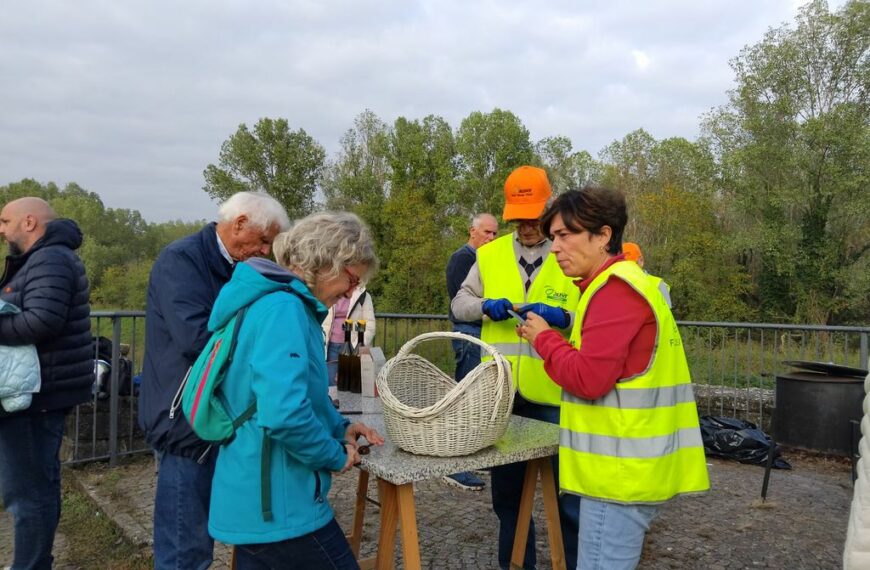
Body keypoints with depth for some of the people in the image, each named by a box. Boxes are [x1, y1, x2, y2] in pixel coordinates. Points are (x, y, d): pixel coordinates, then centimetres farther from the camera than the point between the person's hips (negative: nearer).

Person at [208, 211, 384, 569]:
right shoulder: (285, 309, -22)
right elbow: (284, 413, -33)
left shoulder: (274, 301, 11)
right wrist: (335, 456, -16)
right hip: (280, 504, -10)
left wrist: (339, 428, 10)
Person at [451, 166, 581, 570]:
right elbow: (459, 304, 9)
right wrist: (485, 306, -11)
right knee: (506, 488, 19)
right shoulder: (489, 255, 6)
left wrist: (562, 317, -24)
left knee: (567, 488, 8)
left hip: (555, 393, -4)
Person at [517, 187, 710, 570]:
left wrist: (544, 338, -9)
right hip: (626, 463, 10)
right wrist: (551, 337, 6)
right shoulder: (623, 283, 16)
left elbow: (589, 379, -24)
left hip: (622, 468, -10)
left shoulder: (614, 287, -17)